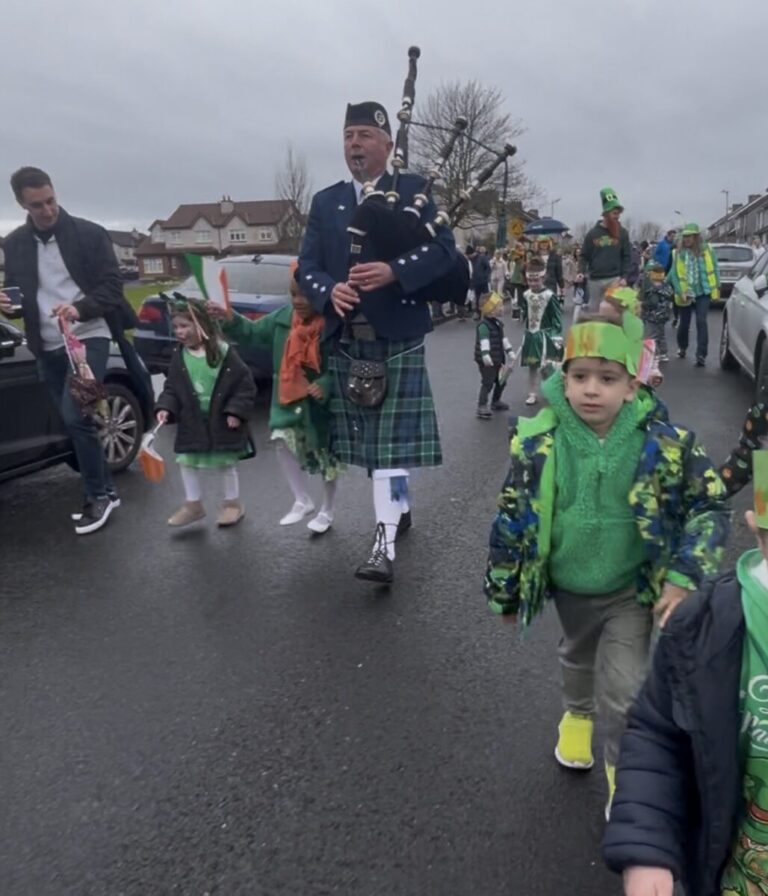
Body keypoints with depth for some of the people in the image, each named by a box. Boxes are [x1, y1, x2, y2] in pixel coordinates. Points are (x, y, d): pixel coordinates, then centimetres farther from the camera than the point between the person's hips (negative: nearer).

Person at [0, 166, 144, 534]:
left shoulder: (89, 233, -3)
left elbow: (112, 285, -6)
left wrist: (79, 308, -24)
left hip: (89, 336, -5)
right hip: (47, 347, 5)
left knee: (76, 417, -17)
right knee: (75, 422, 9)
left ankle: (97, 496, -1)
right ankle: (105, 492, 22)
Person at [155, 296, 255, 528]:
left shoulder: (224, 352, -14)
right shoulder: (179, 356, -2)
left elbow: (245, 384, -11)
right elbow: (171, 387, 5)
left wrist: (235, 411, -16)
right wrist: (165, 407, -11)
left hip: (221, 421, -4)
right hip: (191, 421, 4)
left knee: (225, 464, 10)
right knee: (187, 462, 7)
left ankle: (232, 503, 27)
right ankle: (193, 504, 24)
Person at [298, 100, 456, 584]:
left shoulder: (413, 190, 3)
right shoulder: (325, 201, 14)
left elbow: (444, 250, -7)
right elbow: (307, 265, 7)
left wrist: (394, 271, -23)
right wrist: (330, 291, -15)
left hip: (398, 337, -4)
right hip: (348, 340, 5)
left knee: (393, 440, -8)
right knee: (367, 438, 11)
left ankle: (385, 544, -8)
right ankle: (401, 506, 32)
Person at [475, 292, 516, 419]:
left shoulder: (498, 323, 12)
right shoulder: (484, 325, -19)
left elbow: (503, 339, 21)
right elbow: (484, 342, -29)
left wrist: (509, 352, 22)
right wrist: (485, 356, -38)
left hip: (498, 359, 10)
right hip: (487, 362, -10)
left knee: (501, 381, 19)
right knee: (487, 383, -11)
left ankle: (496, 401, 37)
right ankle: (481, 407, -7)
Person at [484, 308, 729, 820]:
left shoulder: (664, 444, -22)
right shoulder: (539, 441, -20)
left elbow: (712, 507, -9)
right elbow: (513, 517, -9)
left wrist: (683, 578, -15)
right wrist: (505, 591, -1)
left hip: (633, 590, -2)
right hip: (568, 586, 2)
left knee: (624, 687, -2)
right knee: (579, 657, 26)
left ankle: (623, 768, 28)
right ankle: (578, 714, 58)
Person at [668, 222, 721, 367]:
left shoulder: (706, 250, -2)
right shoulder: (678, 253, -3)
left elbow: (715, 268, 5)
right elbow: (674, 274, -4)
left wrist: (717, 287, 4)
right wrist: (680, 292, -12)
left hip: (703, 292, -1)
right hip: (686, 294, 1)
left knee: (702, 322, -11)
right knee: (684, 323, 12)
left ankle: (701, 355, -12)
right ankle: (682, 347, 38)